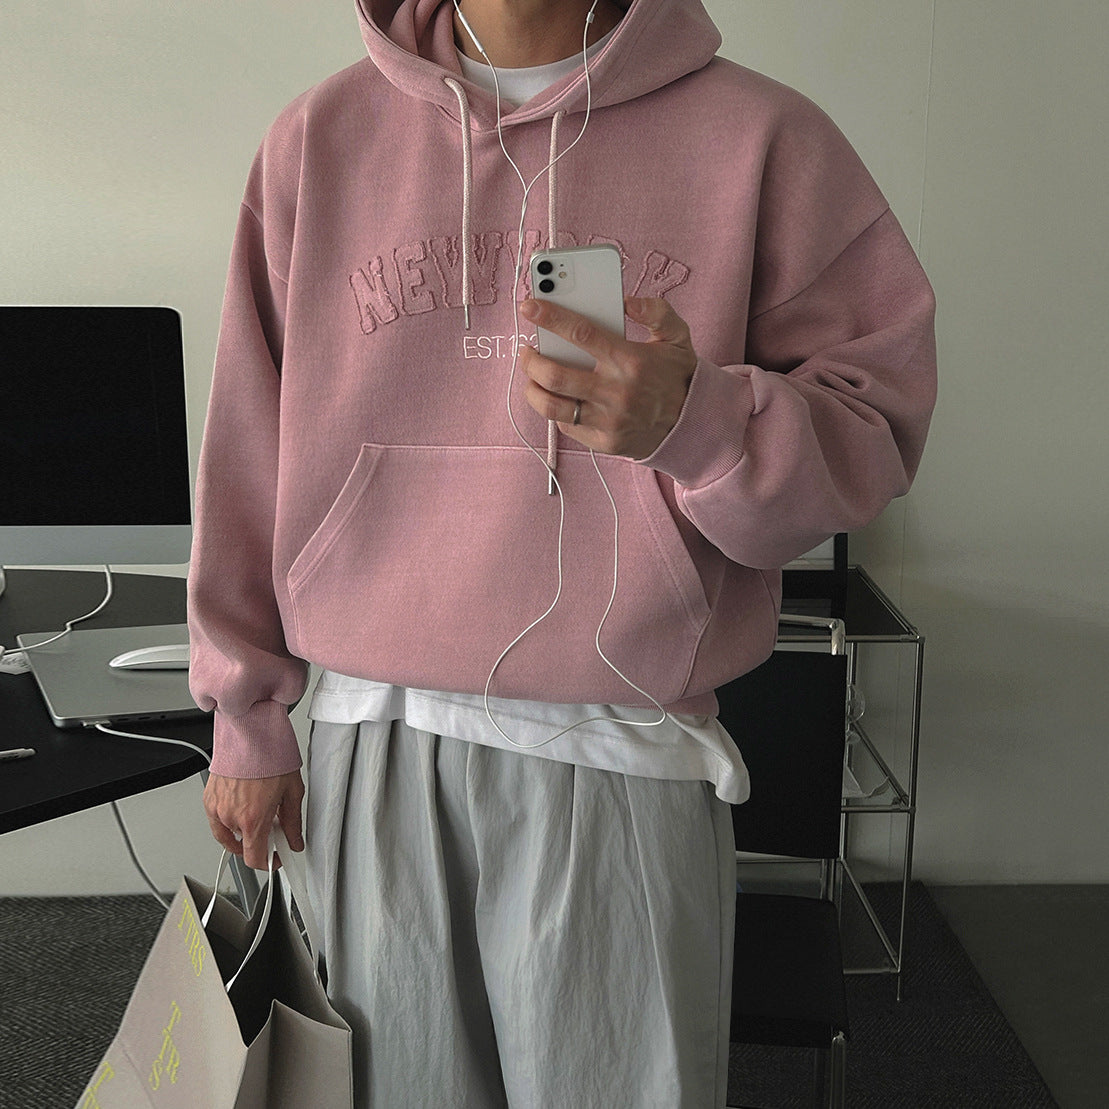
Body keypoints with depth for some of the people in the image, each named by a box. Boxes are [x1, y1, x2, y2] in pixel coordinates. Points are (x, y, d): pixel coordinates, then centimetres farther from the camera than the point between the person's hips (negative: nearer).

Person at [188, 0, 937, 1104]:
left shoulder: (758, 134, 0)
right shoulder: (320, 137, 7)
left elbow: (877, 423, -1)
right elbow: (250, 447, 10)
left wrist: (696, 420, -22)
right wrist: (246, 717, 13)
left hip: (625, 761, -1)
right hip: (371, 741, 3)